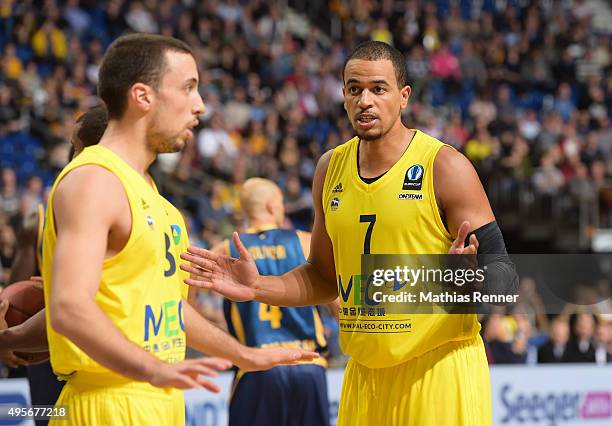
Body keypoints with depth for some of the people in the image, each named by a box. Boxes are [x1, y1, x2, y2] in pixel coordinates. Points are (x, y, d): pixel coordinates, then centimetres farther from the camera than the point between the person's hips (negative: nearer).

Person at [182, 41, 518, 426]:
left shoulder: (445, 167, -8)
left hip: (439, 372, -5)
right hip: (365, 375, 5)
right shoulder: (331, 169, 10)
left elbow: (502, 273, -10)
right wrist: (258, 289, 5)